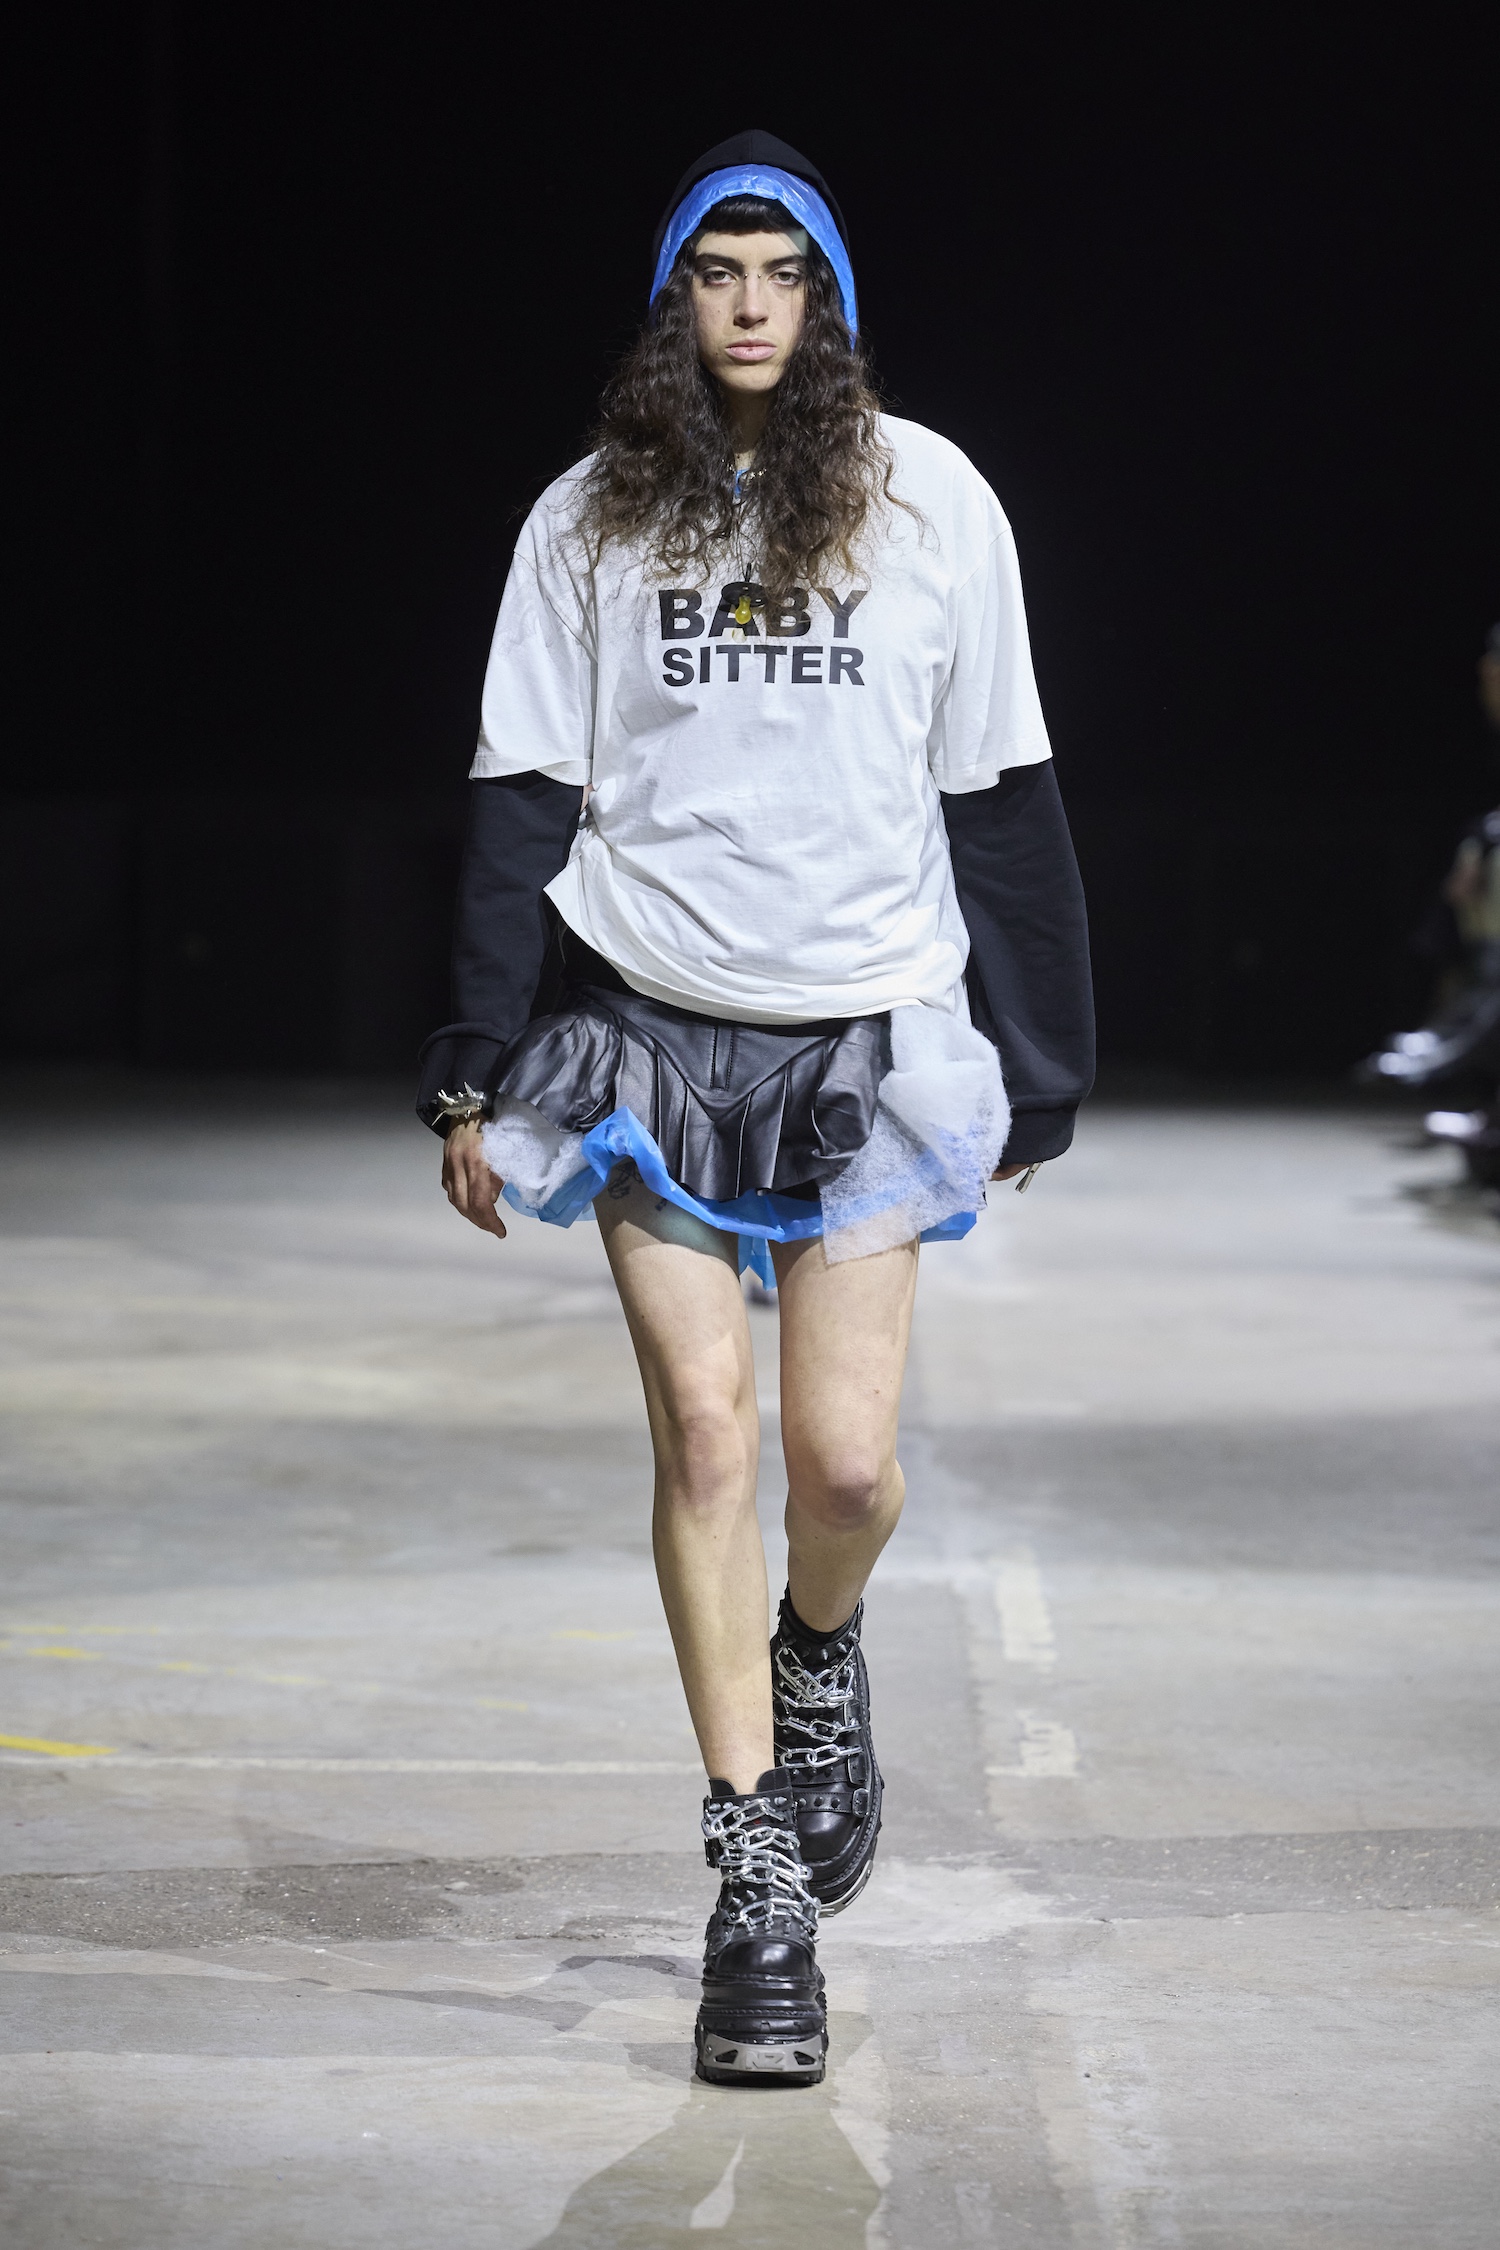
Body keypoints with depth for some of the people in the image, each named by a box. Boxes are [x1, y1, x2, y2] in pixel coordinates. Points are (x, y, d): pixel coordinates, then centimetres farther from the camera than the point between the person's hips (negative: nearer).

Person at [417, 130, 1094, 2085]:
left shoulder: (932, 502, 2)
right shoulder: (589, 519, 4)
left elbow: (1000, 792, 7)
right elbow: (522, 799, 6)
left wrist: (1036, 1065, 7)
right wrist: (480, 1073, 1)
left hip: (868, 1039, 0)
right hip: (652, 1027, 0)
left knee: (846, 1456, -4)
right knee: (704, 1428, -5)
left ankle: (819, 1654, 33)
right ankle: (761, 1888, 4)